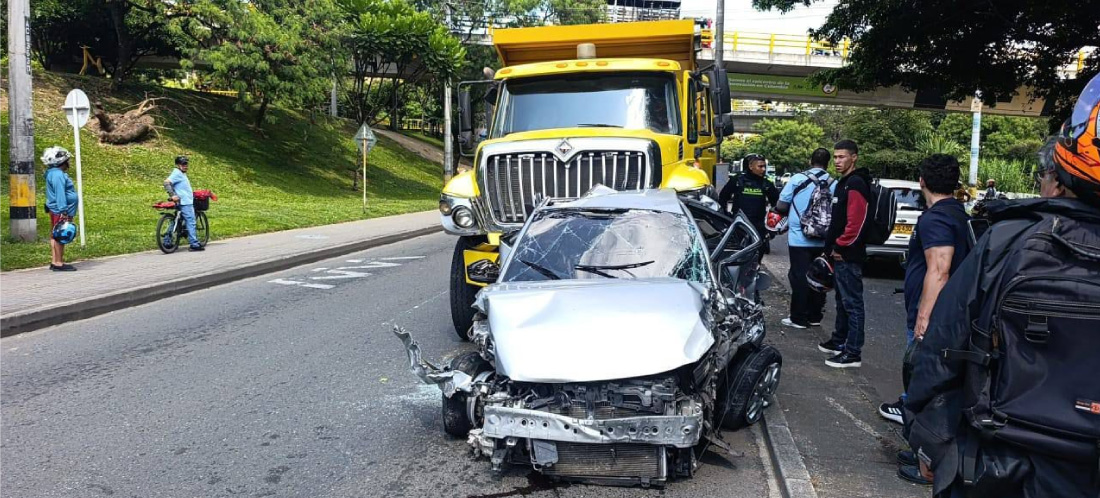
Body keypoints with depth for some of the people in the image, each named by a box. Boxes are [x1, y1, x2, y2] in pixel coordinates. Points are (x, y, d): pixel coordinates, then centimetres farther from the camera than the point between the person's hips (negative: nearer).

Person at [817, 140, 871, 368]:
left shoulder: (856, 184, -15)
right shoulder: (844, 182, 18)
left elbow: (855, 222, -23)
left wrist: (840, 247, -16)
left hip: (848, 255, -11)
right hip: (841, 254, 11)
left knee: (852, 303, -7)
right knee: (842, 301, 19)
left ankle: (853, 353, -4)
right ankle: (839, 341, 31)